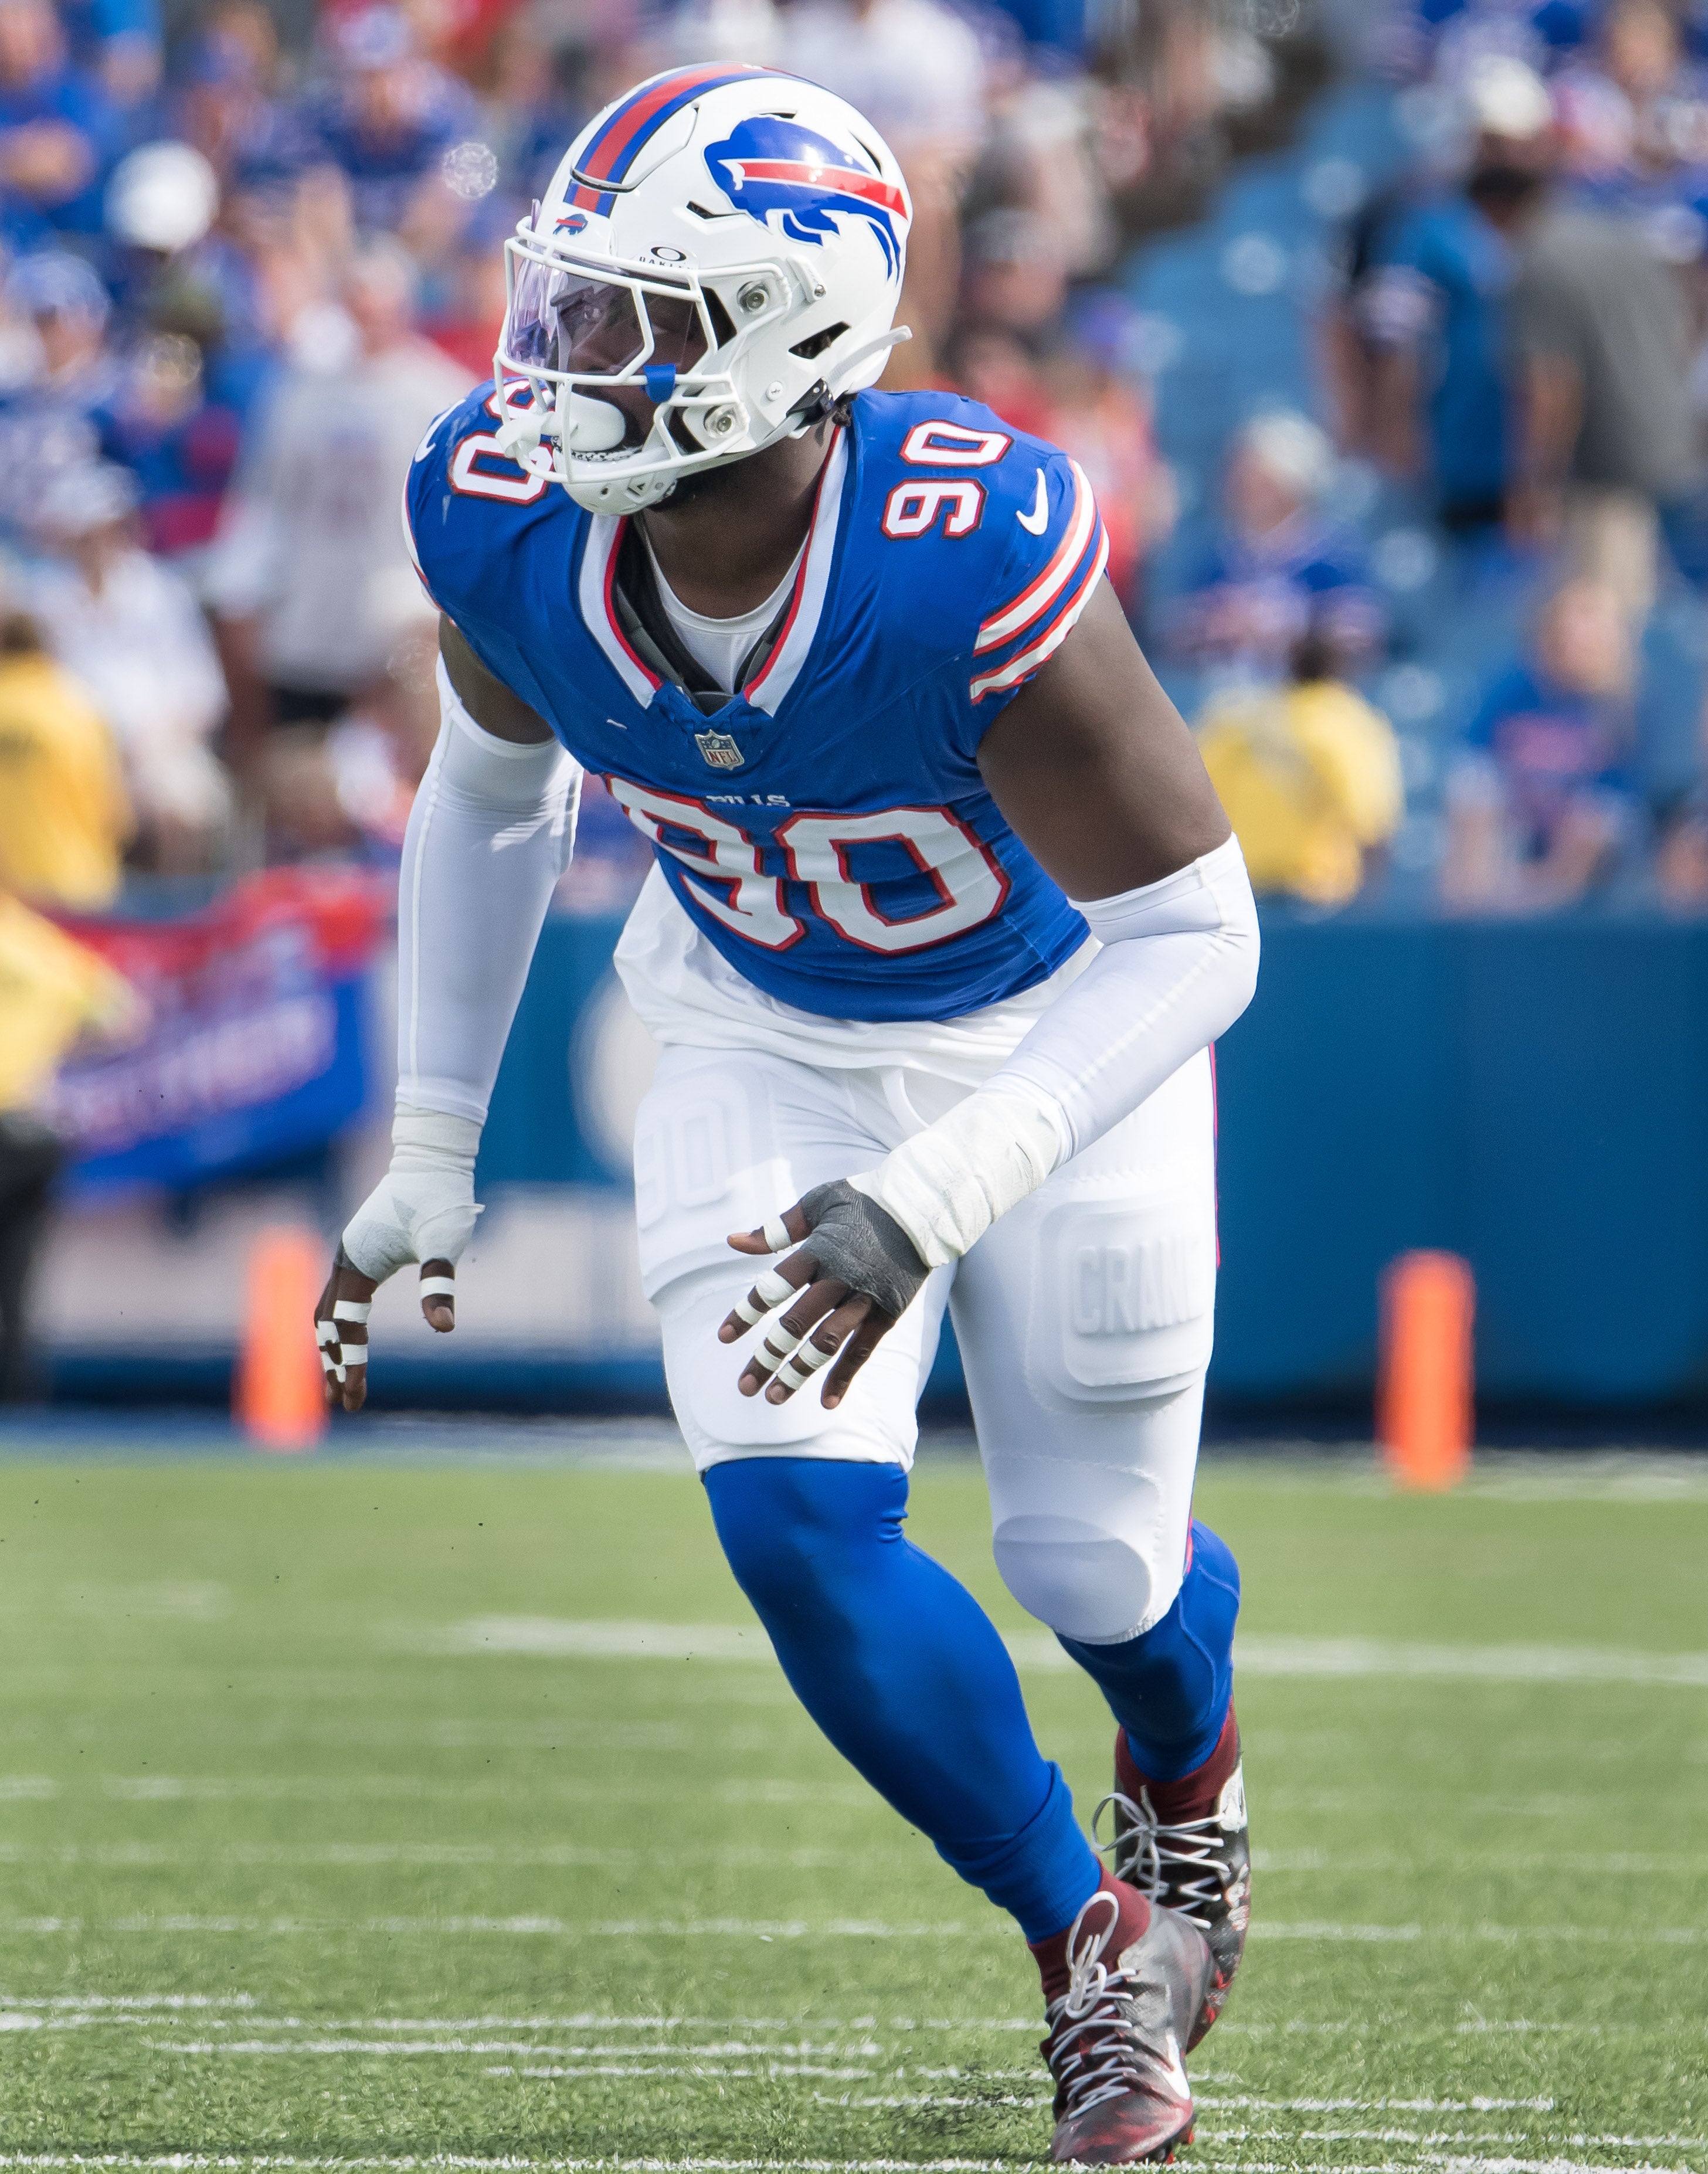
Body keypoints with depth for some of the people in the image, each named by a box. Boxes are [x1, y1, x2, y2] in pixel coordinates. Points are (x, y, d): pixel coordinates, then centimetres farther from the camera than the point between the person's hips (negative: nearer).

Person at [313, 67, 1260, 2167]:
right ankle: (1090, 1937, 10)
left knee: (1097, 1567, 9)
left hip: (1051, 1029, -3)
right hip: (761, 1037, 3)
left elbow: (1189, 934, -30)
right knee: (797, 1519, -14)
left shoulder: (975, 558, -39)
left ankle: (1189, 1766, 49)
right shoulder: (507, 517, -24)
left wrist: (940, 1199, -40)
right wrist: (430, 1156, 4)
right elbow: (494, 795, 0)